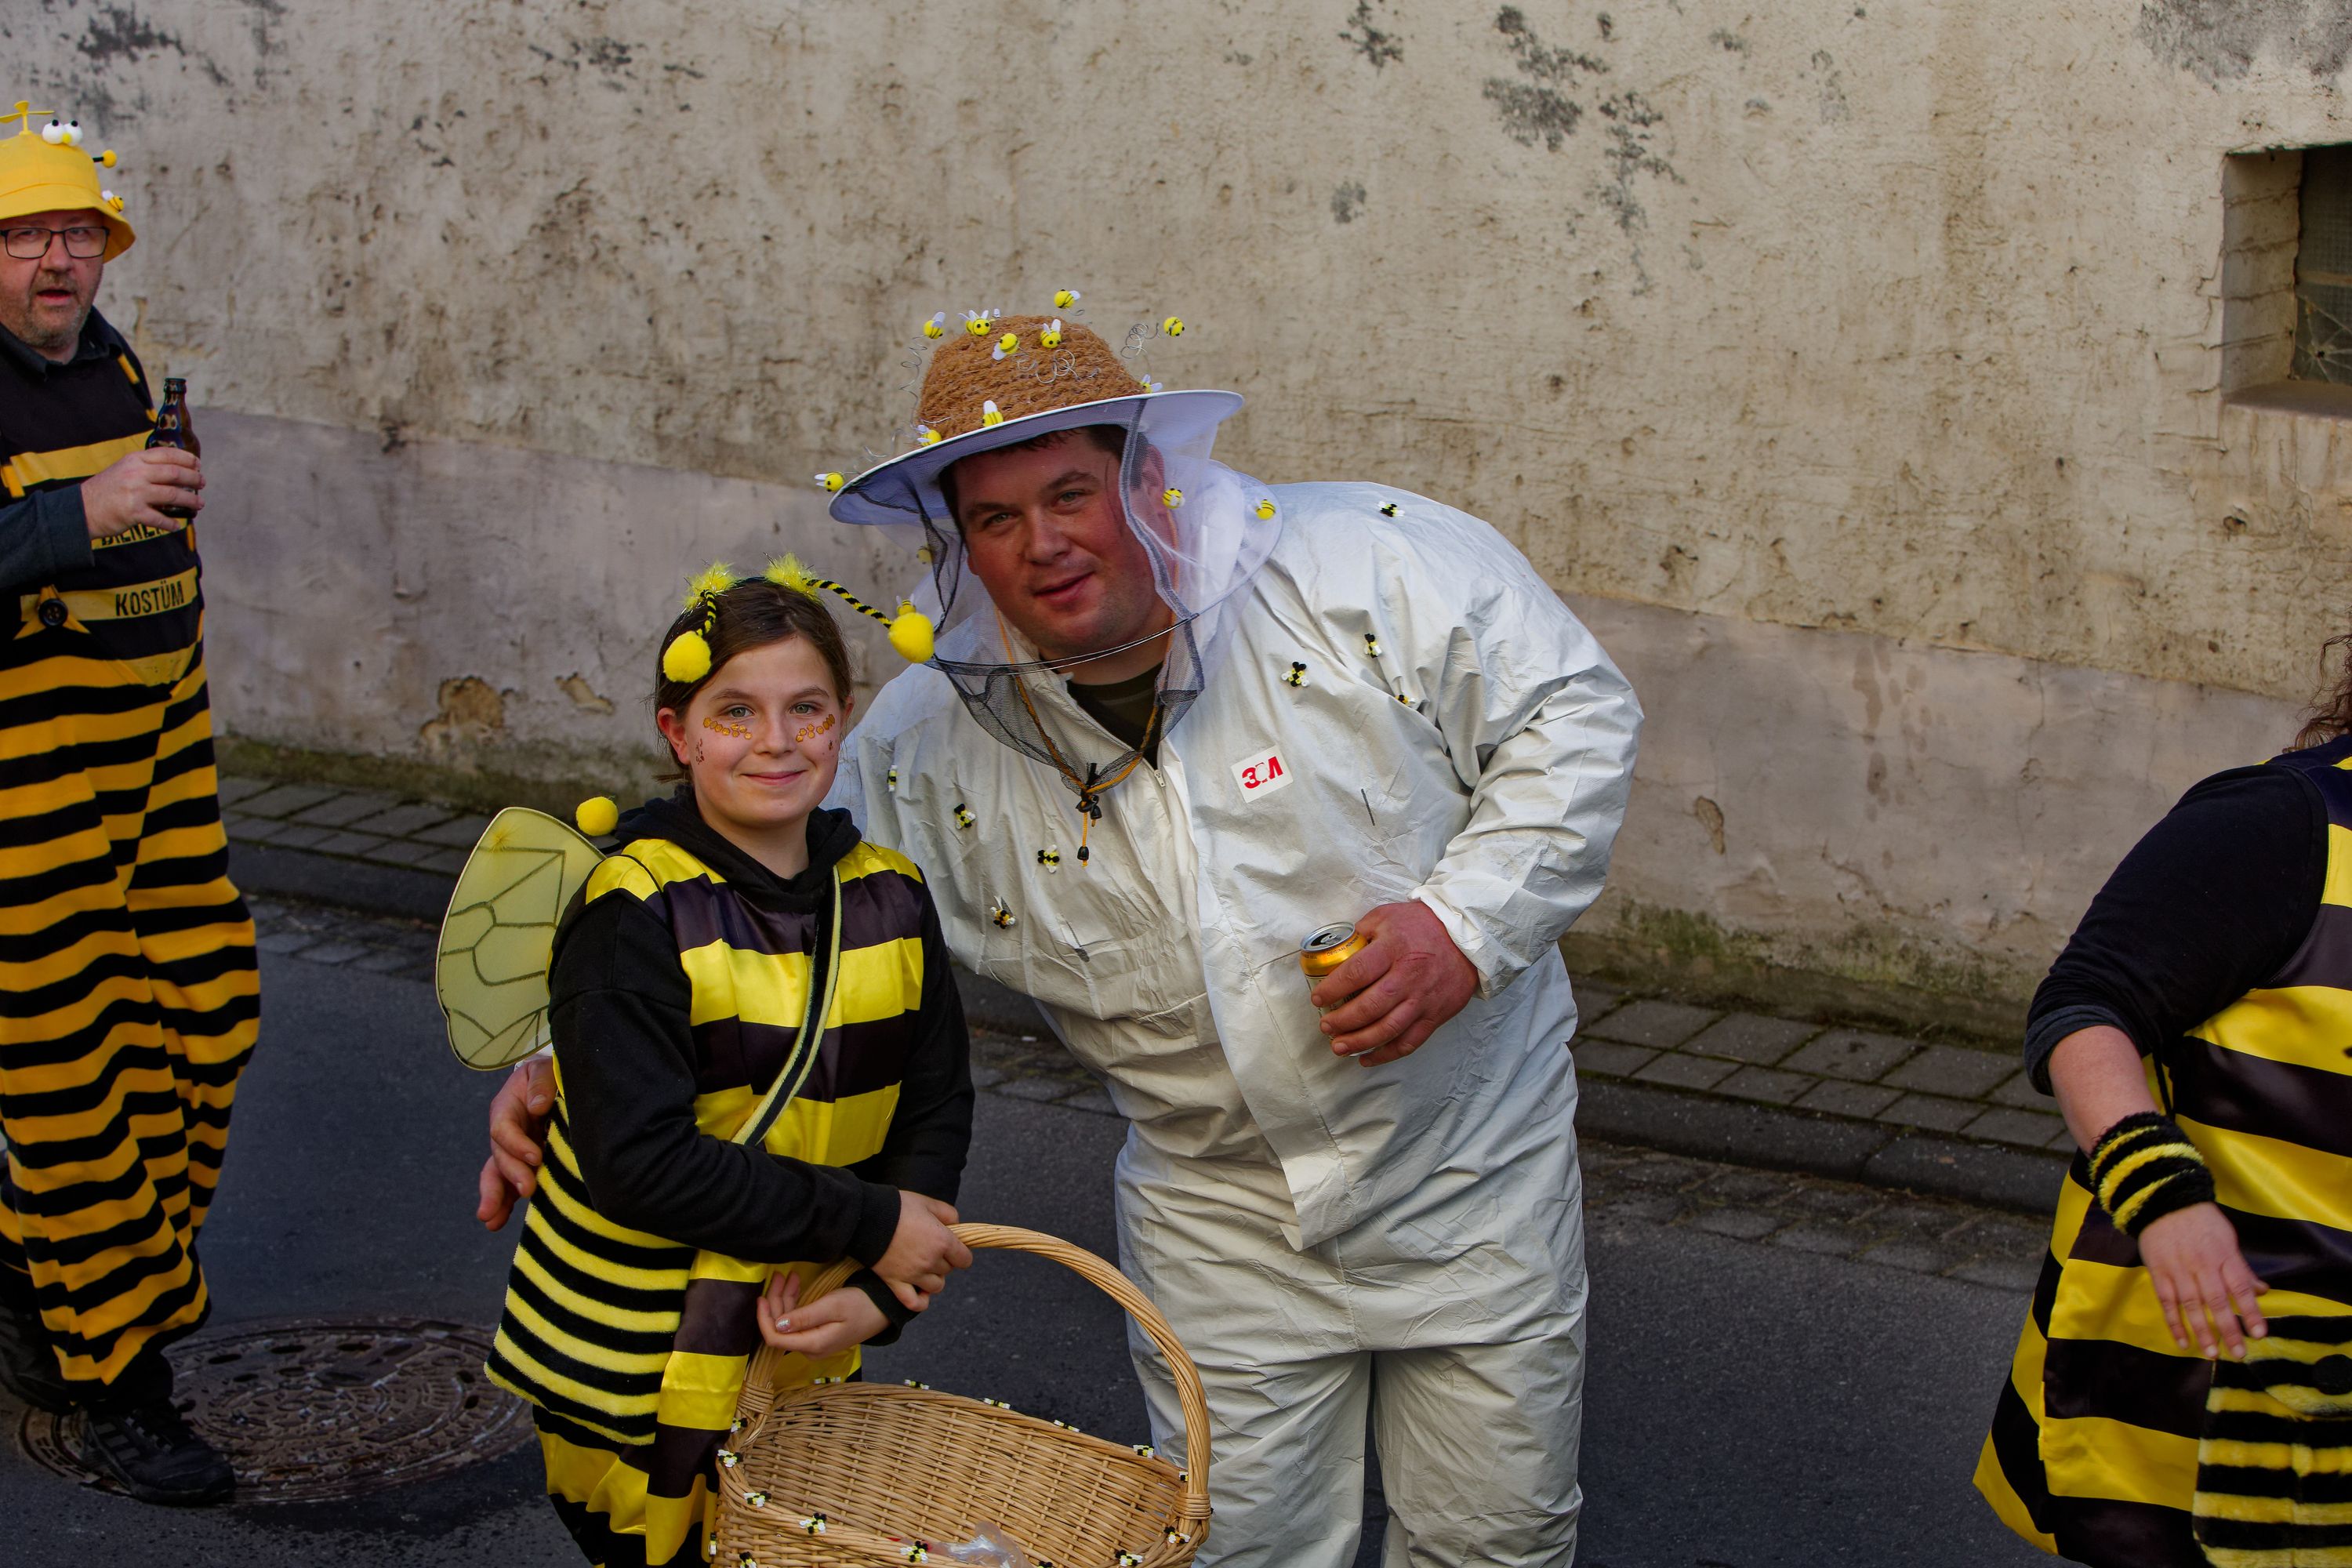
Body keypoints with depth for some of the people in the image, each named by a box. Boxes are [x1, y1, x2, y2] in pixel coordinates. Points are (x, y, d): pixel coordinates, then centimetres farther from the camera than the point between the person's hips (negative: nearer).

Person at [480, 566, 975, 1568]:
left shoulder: (890, 902, 2)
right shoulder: (636, 914, -16)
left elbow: (936, 1118, 4)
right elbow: (641, 1163, -22)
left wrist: (877, 1297, -12)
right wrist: (870, 1225, -20)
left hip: (804, 1357, 5)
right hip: (633, 1371, -5)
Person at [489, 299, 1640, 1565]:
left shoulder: (1379, 570, -18)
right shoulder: (936, 739, -9)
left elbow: (1574, 717, -11)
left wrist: (1466, 924, -23)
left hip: (1470, 1174, -1)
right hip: (1221, 1212, 1)